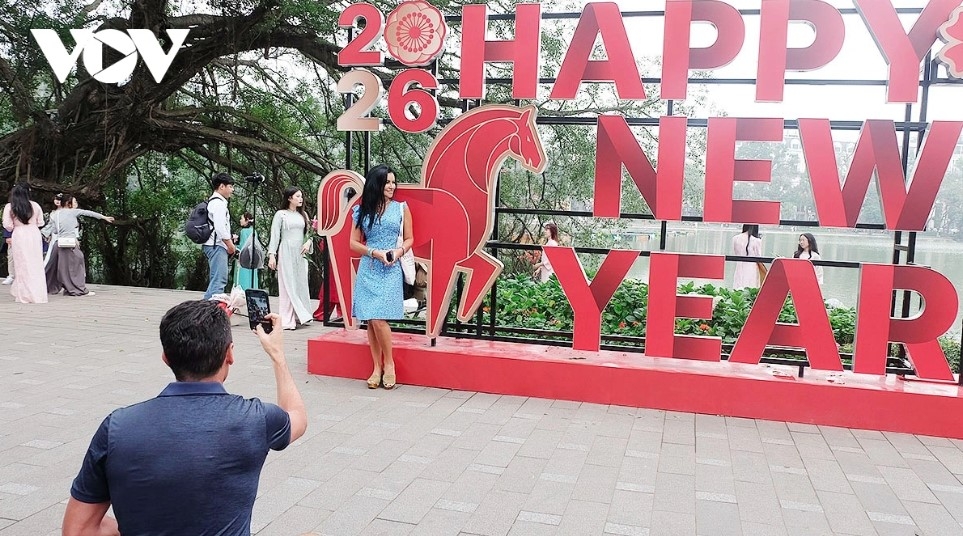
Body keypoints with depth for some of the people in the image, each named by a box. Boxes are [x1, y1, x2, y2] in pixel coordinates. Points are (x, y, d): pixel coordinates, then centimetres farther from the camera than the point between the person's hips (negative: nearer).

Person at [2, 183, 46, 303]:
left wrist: (15, 226, 13)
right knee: (36, 265, 8)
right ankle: (38, 294, 11)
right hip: (34, 234, 2)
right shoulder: (35, 206, -1)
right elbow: (40, 223, 5)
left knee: (22, 266, 4)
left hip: (19, 236, -2)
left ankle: (25, 295, 4)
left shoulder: (9, 207, -6)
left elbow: (7, 226, -7)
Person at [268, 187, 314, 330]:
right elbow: (274, 236, -3)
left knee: (301, 284, 2)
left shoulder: (303, 215, 15)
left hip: (301, 254, 5)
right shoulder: (280, 214, 0)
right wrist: (271, 255, -11)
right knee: (288, 286, -5)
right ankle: (287, 320, -3)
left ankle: (298, 316, 7)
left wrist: (308, 242, -4)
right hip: (286, 253, -5)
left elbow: (309, 233, 17)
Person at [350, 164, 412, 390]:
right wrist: (376, 252, -9)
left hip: (390, 271, -2)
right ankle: (377, 367, 12)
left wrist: (399, 251, -10)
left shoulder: (401, 208, 5)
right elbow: (354, 243, 6)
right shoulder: (362, 210, 7)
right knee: (370, 320, 2)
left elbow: (409, 238, 10)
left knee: (378, 318, -13)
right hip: (368, 270, 2)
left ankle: (389, 363, 4)